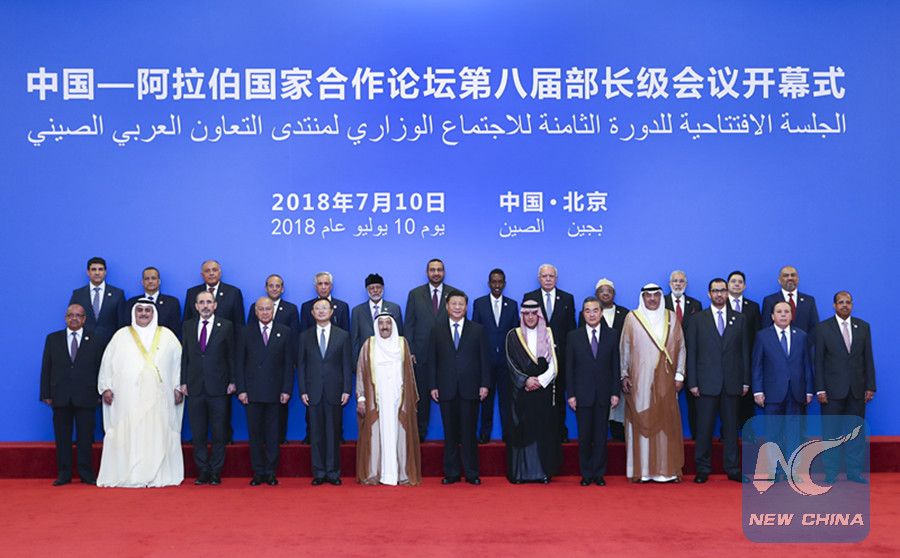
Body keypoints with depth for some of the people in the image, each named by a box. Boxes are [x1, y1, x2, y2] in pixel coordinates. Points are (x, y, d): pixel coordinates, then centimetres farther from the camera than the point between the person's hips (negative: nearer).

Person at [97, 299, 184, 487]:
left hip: (158, 397, 0)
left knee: (158, 435, -4)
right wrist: (106, 387, 3)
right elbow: (107, 363, 11)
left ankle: (157, 476, 1)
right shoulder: (121, 336, 12)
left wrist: (178, 387, 1)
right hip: (127, 397, 0)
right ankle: (126, 476, 2)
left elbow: (178, 361, 9)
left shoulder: (167, 336, 11)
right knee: (127, 435, -4)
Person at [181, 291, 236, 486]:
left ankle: (215, 472, 11)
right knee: (198, 434, 6)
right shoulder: (188, 326, 10)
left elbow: (232, 355, 3)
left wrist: (232, 381, -2)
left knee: (218, 434, 3)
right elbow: (184, 355, 11)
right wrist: (183, 382, 5)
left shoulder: (226, 326, 2)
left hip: (218, 388, -2)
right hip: (195, 387, 2)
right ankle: (202, 471, 15)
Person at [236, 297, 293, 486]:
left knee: (273, 434, 3)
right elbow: (239, 363, 6)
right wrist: (241, 390, -3)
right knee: (255, 433, 5)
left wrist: (287, 390, -3)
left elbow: (289, 363, 4)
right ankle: (258, 472, 13)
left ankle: (271, 472, 12)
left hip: (274, 391, -1)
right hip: (252, 392, 1)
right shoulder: (245, 333, 8)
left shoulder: (284, 332, 6)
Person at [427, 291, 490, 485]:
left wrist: (484, 384, -2)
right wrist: (433, 386, 0)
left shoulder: (477, 329, 8)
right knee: (450, 433, 5)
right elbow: (432, 360, 7)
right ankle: (451, 473, 13)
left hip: (470, 389, -1)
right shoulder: (437, 330, 9)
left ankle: (472, 473, 10)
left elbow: (485, 359, 5)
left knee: (470, 432, 2)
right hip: (446, 389, 1)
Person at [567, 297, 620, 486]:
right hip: (582, 394, 0)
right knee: (584, 437, 4)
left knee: (601, 436, 5)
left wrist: (615, 392, -1)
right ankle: (586, 474, 16)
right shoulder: (573, 336, 4)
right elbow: (569, 367, 3)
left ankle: (599, 474, 15)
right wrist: (571, 394, -3)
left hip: (603, 394, 0)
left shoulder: (612, 335, 5)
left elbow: (616, 365, 5)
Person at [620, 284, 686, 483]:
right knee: (641, 421, -1)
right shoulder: (632, 318, 5)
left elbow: (680, 347, 9)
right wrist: (624, 375, -2)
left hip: (665, 380, 2)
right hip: (639, 379, -1)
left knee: (667, 422, 1)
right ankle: (641, 470, 5)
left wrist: (679, 375, 2)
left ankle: (667, 469, 9)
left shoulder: (671, 317, 9)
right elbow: (624, 348, 5)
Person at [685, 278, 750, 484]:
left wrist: (745, 381, 3)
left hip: (732, 382, 2)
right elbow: (691, 353, 2)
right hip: (707, 382, -1)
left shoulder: (739, 319, 10)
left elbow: (745, 351, 9)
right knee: (704, 428, 1)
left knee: (731, 427, 7)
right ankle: (703, 469, 10)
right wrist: (692, 382, -4)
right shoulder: (697, 319, 5)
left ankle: (732, 469, 16)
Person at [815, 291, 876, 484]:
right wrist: (820, 389, -8)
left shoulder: (863, 327, 9)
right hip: (833, 388, -2)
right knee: (831, 432, 2)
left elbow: (868, 358, 8)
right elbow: (818, 360, -1)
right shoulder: (823, 328, 1)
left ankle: (854, 471, 16)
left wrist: (870, 386, 2)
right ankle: (831, 473, 10)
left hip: (857, 389, 2)